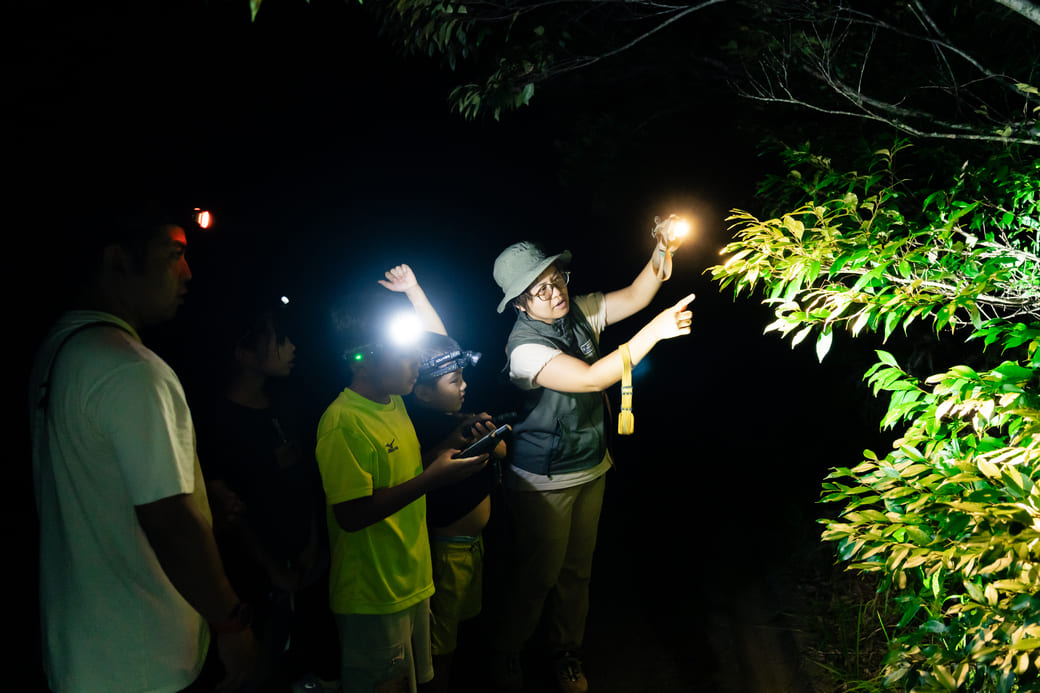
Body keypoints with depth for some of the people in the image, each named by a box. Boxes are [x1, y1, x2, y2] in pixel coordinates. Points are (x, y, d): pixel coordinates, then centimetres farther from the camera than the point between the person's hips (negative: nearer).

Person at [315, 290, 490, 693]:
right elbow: (351, 513, -27)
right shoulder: (343, 424, -22)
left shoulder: (394, 404, 8)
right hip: (373, 596, -9)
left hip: (412, 581, 9)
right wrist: (433, 478, -27)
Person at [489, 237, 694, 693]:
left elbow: (634, 296, -5)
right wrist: (656, 330, -37)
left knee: (577, 570, 19)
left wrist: (661, 254, -24)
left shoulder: (578, 311, -4)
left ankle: (567, 654, 40)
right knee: (539, 575, 9)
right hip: (543, 482, -6)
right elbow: (592, 379, -36)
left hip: (590, 467, 7)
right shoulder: (525, 347, -27)